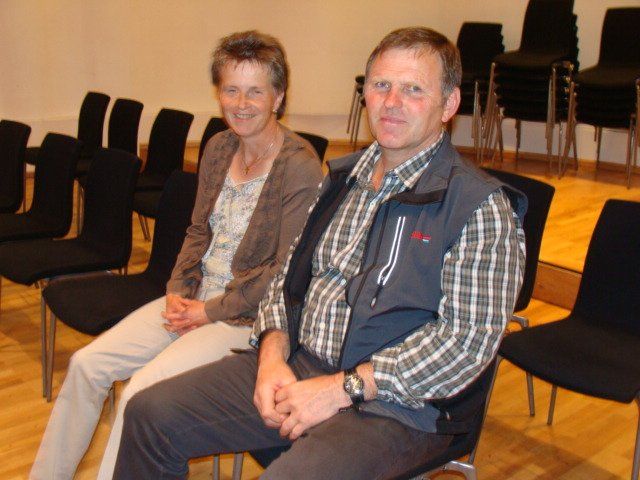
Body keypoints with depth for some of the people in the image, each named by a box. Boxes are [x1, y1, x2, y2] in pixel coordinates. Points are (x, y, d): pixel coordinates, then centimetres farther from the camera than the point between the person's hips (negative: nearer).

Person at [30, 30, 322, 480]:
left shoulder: (301, 168, -16)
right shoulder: (219, 148, 7)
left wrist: (212, 311, -13)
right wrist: (177, 291, -1)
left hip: (249, 317, -7)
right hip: (195, 300, 7)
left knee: (143, 388, -22)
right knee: (87, 363, 1)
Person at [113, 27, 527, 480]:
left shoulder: (480, 207, -10)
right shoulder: (343, 177, 12)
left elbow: (469, 340, -17)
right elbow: (289, 276, 15)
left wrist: (340, 389, -19)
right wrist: (273, 355, -4)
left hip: (396, 403, -6)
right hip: (296, 365, 6)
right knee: (150, 413, -2)